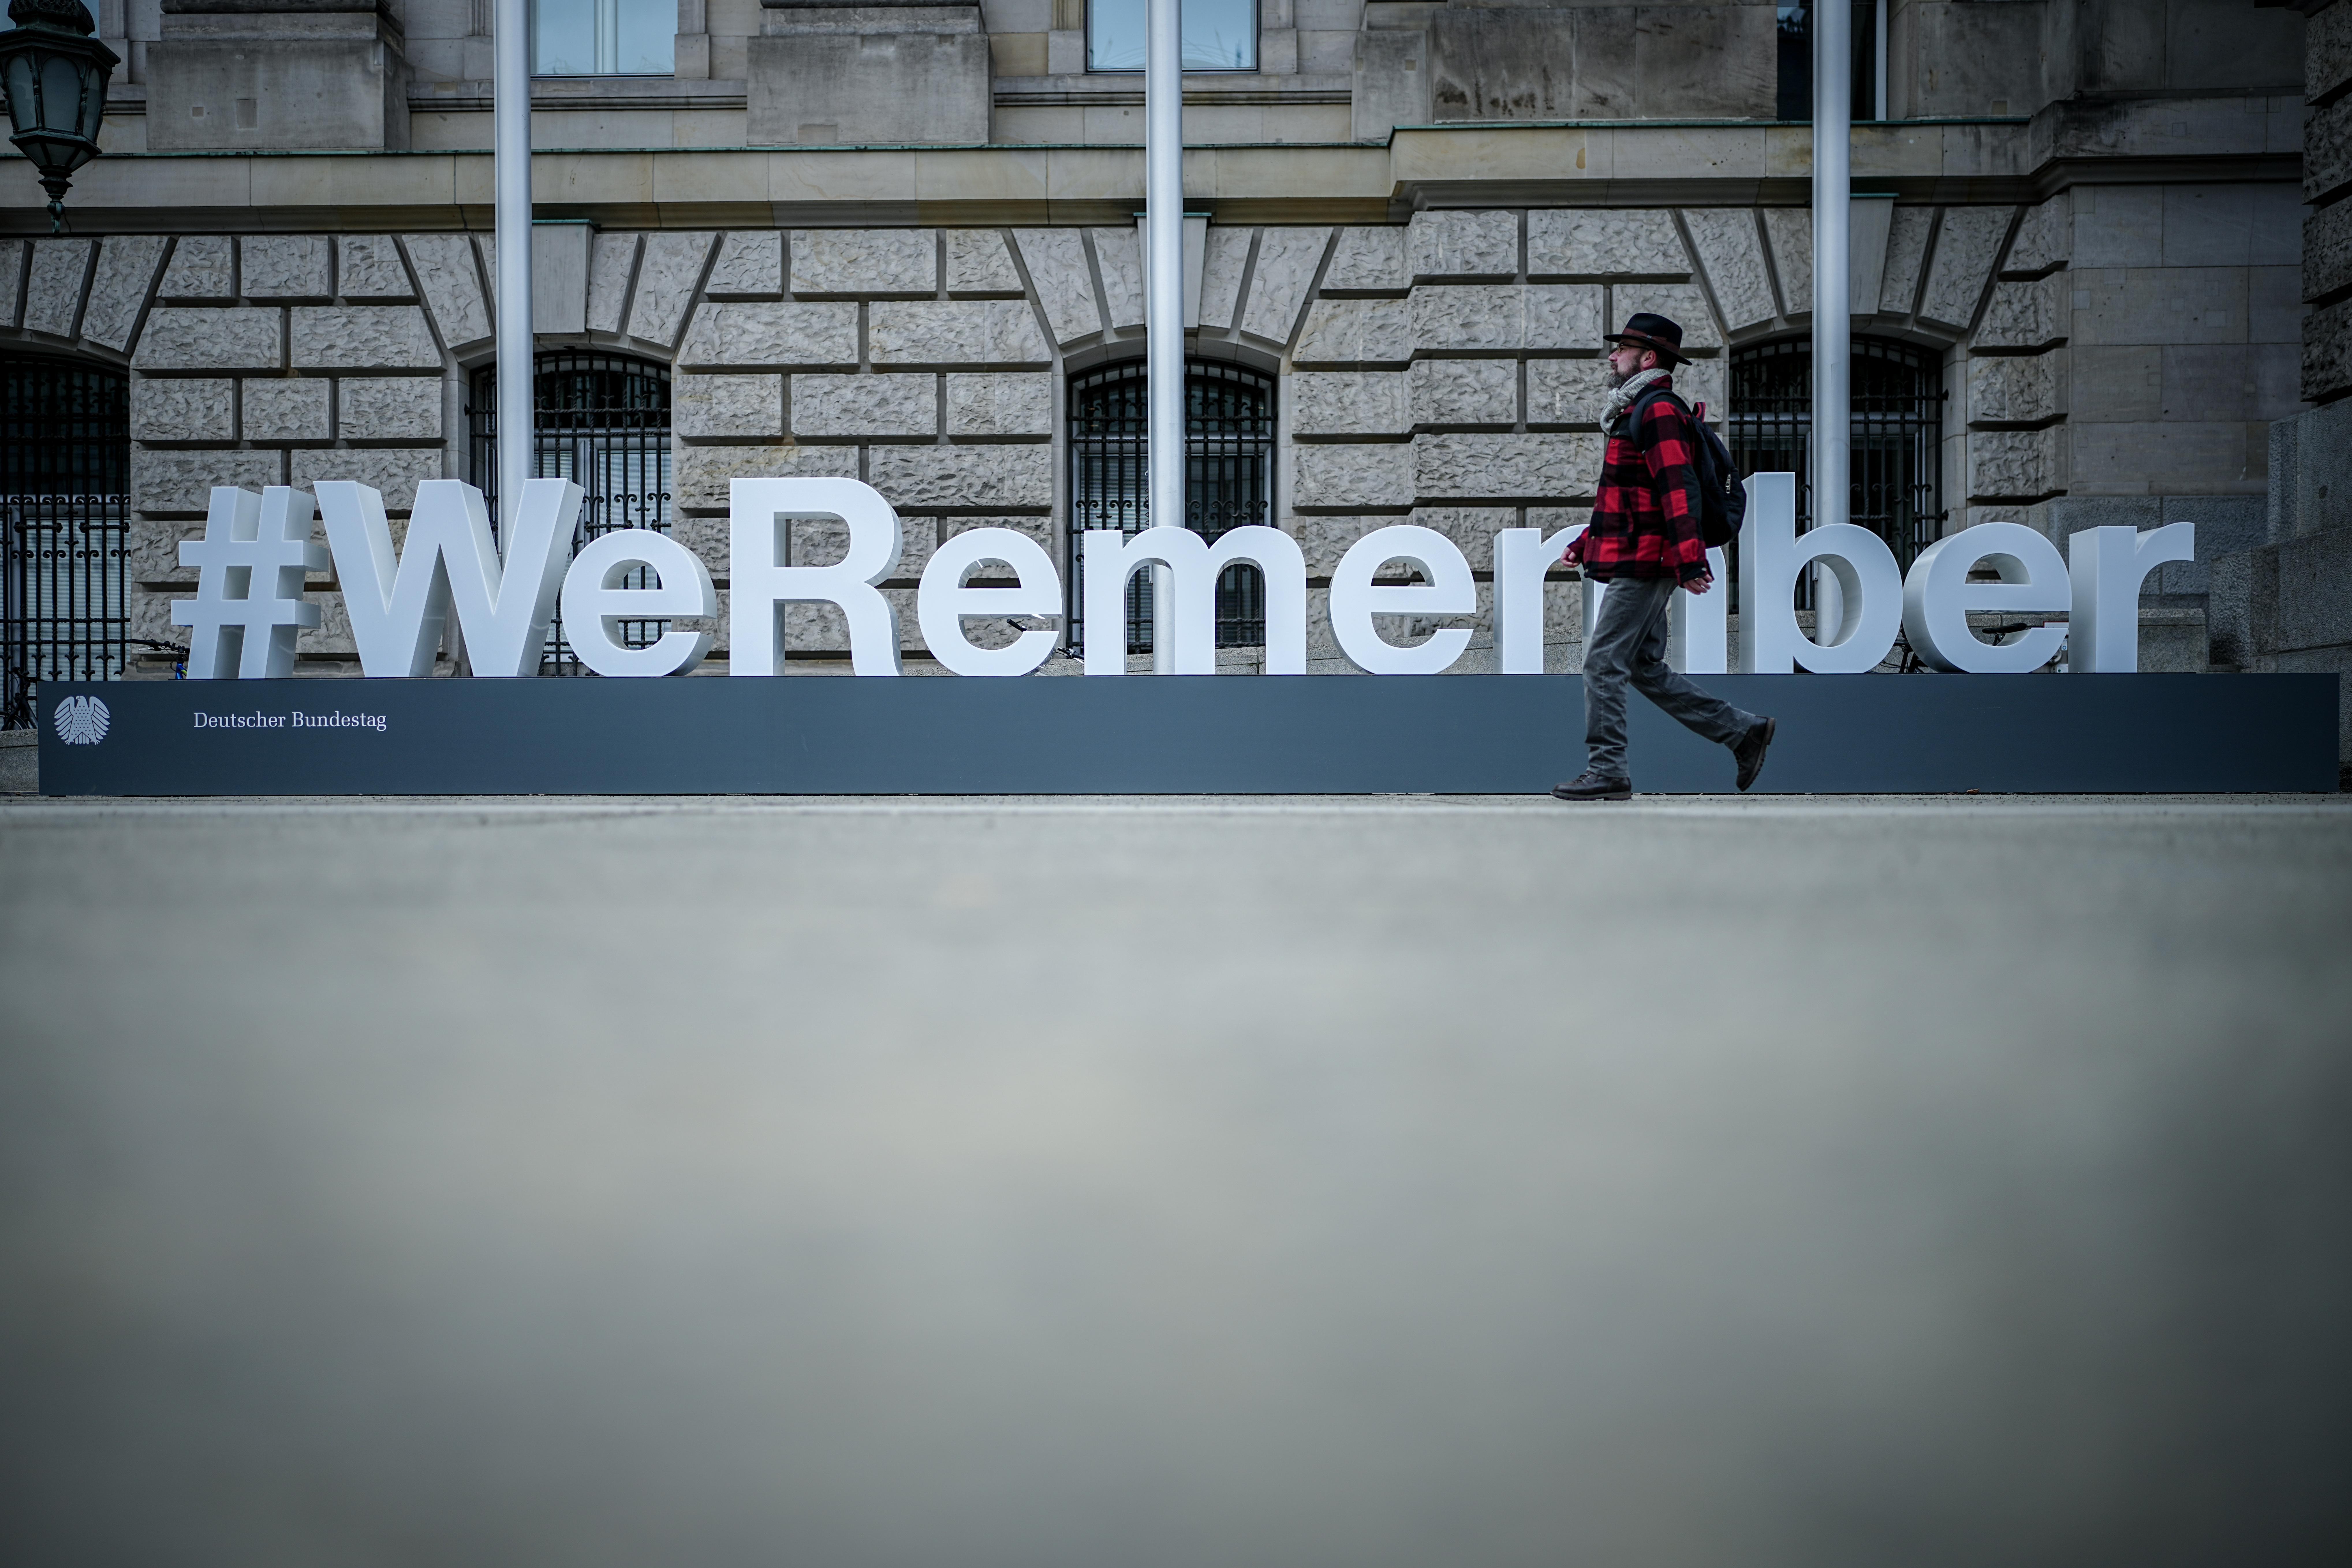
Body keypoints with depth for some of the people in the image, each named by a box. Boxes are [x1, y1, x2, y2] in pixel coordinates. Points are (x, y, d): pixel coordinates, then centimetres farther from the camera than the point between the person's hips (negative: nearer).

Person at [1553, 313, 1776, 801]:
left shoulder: (1658, 411, -13)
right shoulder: (1637, 412, 20)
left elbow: (1678, 490, -22)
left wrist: (1690, 562, -28)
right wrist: (1586, 542, 23)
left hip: (1642, 567, -10)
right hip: (1639, 564, 10)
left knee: (1604, 663, -7)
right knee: (1646, 669, 11)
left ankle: (1606, 772, -3)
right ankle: (1744, 732, 15)